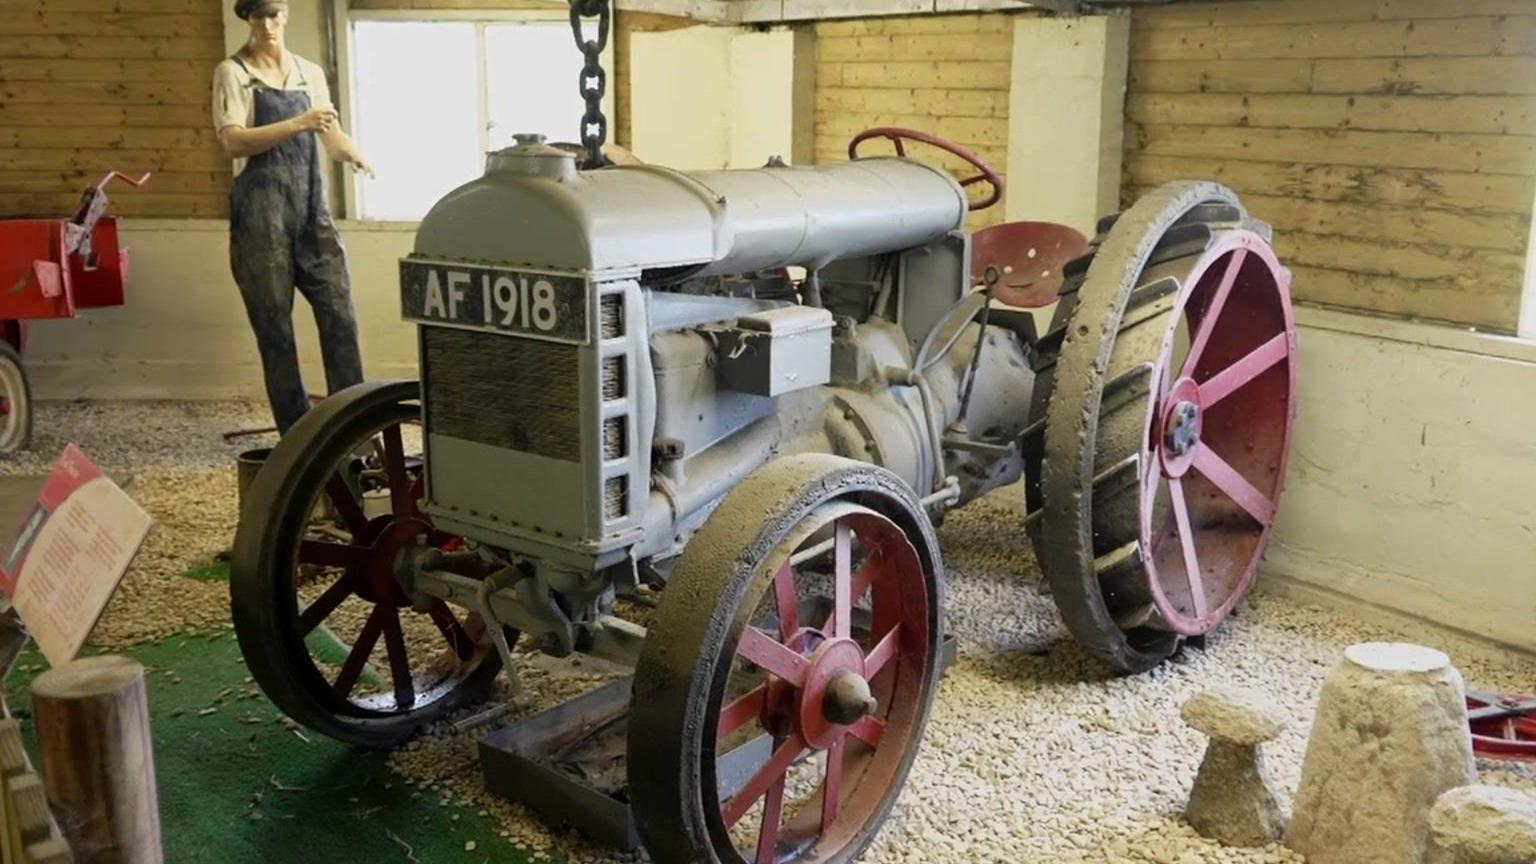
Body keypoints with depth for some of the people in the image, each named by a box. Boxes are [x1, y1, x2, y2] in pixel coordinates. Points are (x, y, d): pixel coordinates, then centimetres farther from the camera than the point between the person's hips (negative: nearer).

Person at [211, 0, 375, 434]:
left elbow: (331, 133, 14)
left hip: (311, 202, 4)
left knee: (340, 315, -4)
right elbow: (234, 141, -10)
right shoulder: (232, 72, 1)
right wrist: (299, 124, -19)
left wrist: (351, 151, -10)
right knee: (274, 326, -1)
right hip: (261, 206, -4)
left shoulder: (310, 73, 15)